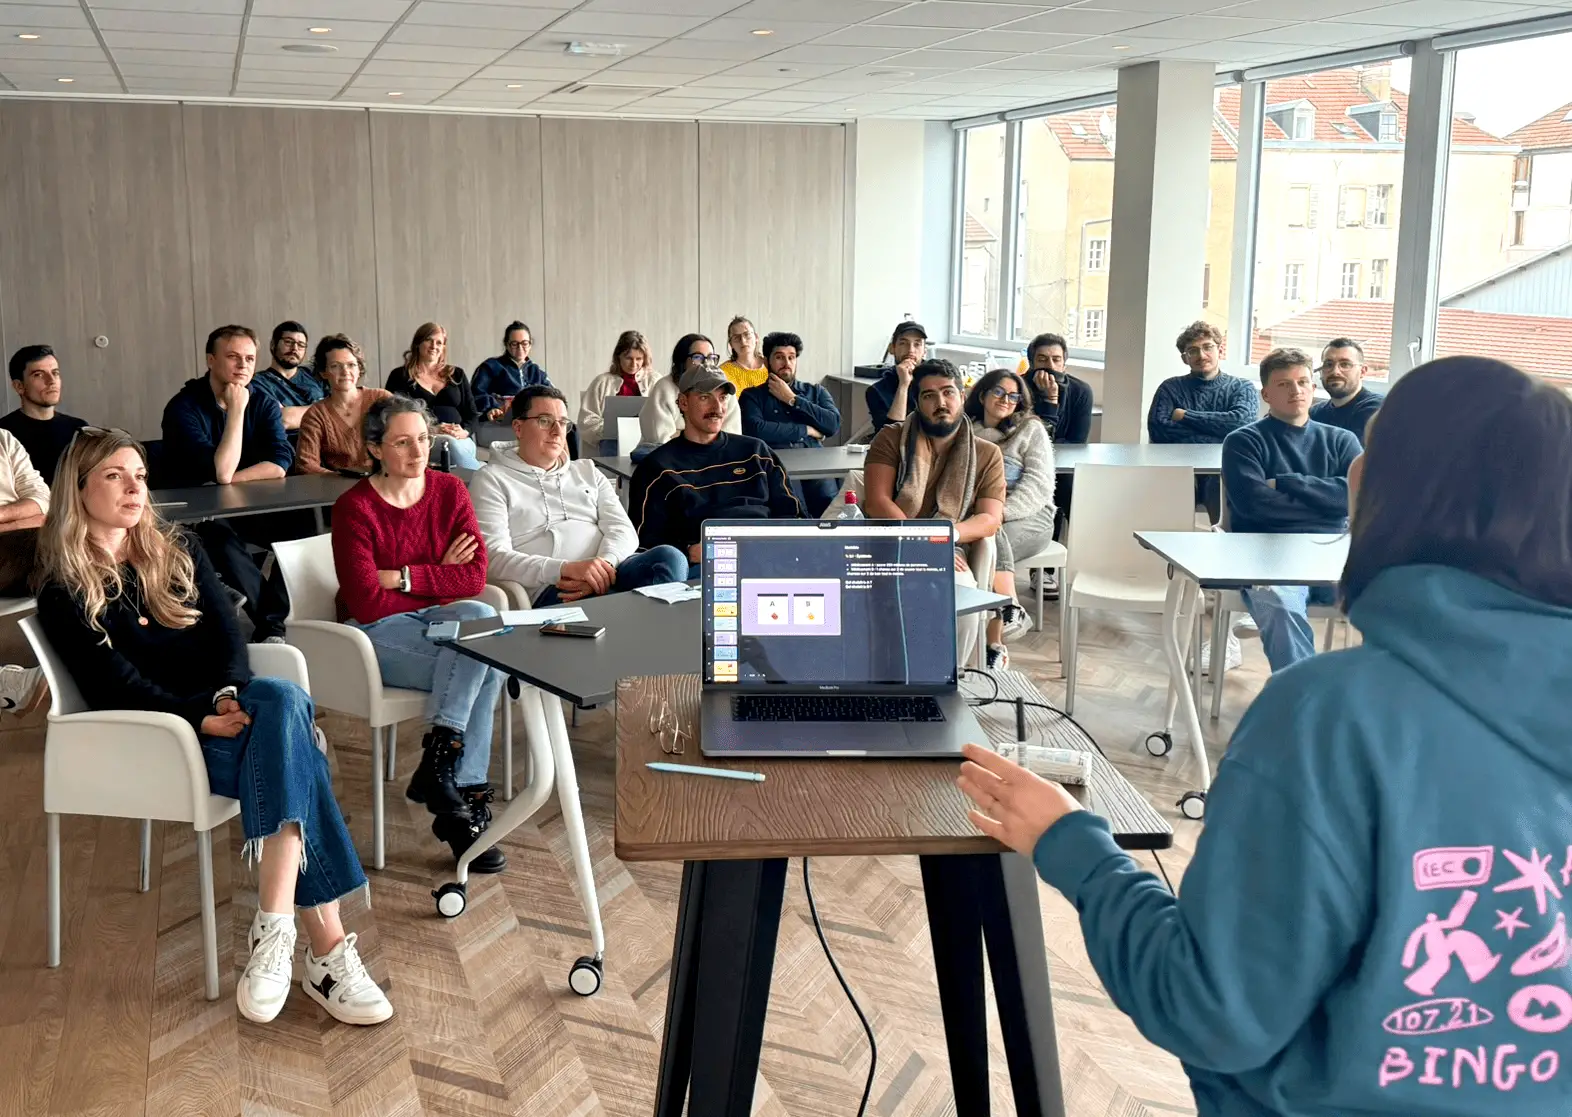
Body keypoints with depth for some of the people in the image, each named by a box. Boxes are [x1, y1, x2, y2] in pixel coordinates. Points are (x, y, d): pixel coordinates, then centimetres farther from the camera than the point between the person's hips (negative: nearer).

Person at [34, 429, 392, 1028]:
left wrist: (230, 694, -16)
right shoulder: (63, 590, 3)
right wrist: (202, 719, -22)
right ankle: (327, 948, -40)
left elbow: (226, 635, 5)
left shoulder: (177, 550, 17)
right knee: (290, 748, -33)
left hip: (227, 705, 4)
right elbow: (115, 685, -8)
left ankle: (275, 928, -41)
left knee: (283, 699, -34)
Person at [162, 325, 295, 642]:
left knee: (304, 530, -23)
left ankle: (272, 624, -15)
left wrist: (231, 480, -18)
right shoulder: (183, 408, -10)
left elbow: (279, 465, -8)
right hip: (198, 513, -4)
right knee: (224, 542, -37)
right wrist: (236, 410, -19)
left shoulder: (263, 404, 5)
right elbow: (220, 472, -20)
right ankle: (272, 625, -24)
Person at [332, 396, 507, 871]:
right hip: (377, 634, -5)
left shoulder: (450, 491, 3)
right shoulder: (354, 508, -10)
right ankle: (466, 798, -20)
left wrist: (401, 576, -15)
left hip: (439, 620, 5)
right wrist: (439, 580, -10)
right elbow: (366, 603, -18)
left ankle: (439, 764, -25)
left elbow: (475, 577, -8)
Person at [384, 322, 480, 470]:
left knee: (452, 444, -35)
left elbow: (472, 415, 17)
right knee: (450, 444, -35)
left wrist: (464, 432, -8)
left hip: (461, 440, 2)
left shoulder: (456, 374, 21)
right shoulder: (400, 376, 12)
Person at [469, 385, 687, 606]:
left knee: (669, 557, -29)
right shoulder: (492, 479, 10)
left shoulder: (587, 471, 25)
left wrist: (603, 565, -14)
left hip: (609, 572, 5)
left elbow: (623, 529, 11)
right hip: (550, 589, -5)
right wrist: (565, 569, -20)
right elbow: (493, 557, -4)